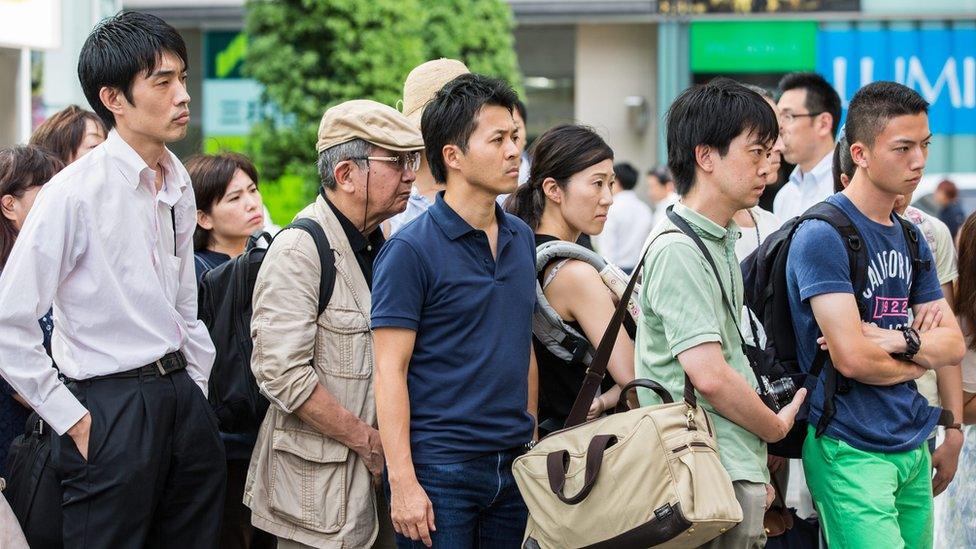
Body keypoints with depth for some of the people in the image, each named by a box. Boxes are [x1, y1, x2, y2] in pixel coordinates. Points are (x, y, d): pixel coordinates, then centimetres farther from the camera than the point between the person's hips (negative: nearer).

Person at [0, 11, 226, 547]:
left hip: (182, 398, 7)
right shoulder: (74, 193, -15)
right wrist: (71, 420, -14)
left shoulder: (178, 185, 8)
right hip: (111, 407, -7)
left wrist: (197, 388, 15)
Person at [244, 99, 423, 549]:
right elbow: (281, 372, -21)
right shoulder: (299, 251, -14)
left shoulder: (383, 246, 12)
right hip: (319, 486, -7)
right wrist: (369, 441, -16)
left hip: (375, 473, 7)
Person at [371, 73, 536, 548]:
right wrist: (402, 481, -17)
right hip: (439, 469, -6)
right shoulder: (411, 250, -9)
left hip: (513, 466, 6)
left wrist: (532, 441, 14)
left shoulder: (522, 239, 11)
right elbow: (390, 370, -11)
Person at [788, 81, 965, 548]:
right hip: (851, 451, -8)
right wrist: (919, 358, 0)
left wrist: (899, 340, -9)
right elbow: (851, 357, -19)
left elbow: (954, 345, 12)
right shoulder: (823, 235, -12)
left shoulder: (911, 239, 14)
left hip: (912, 444, 8)